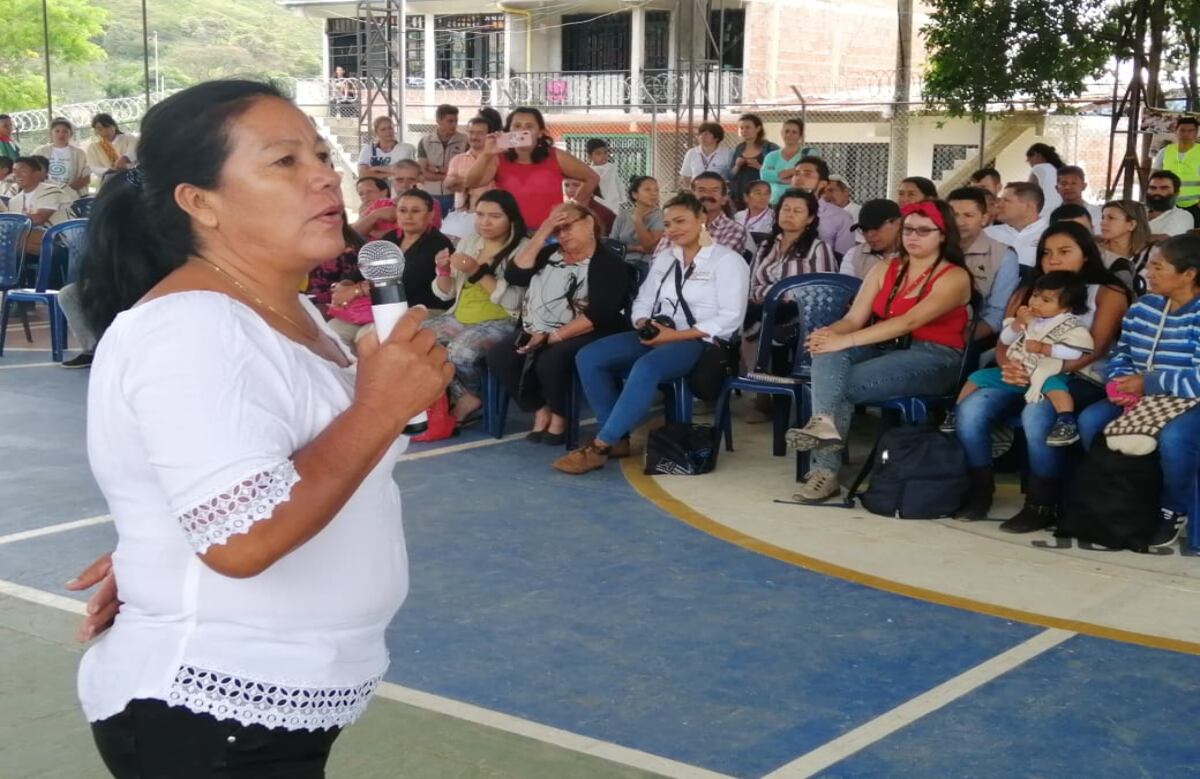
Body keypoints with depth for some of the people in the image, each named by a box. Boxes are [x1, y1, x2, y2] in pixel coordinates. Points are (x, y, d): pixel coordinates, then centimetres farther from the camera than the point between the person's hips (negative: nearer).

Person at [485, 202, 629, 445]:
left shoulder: (609, 264, -4)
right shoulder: (550, 255, 18)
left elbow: (598, 315, -16)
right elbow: (514, 275, 3)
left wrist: (553, 337, -21)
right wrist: (541, 234, -2)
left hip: (583, 336, -7)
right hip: (538, 333, 7)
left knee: (550, 360, -35)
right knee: (498, 355, -17)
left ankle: (559, 416, -7)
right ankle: (541, 410, -2)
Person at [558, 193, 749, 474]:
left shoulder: (727, 260, -3)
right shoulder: (663, 258, 18)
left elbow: (730, 317, -12)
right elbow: (642, 301, 18)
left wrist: (676, 335, -18)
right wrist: (644, 325, -8)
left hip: (699, 340, -7)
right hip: (655, 335, 7)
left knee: (645, 368, -38)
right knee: (588, 357, -16)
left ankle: (599, 446, -32)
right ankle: (618, 438, -13)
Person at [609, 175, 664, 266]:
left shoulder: (660, 215, -1)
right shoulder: (623, 215, 10)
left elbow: (650, 247, -10)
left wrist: (637, 219, -12)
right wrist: (636, 248, -7)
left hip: (647, 265, -3)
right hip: (622, 263, 3)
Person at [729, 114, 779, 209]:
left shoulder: (770, 148, -2)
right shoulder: (738, 149, 13)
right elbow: (730, 176, 13)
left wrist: (759, 167, -20)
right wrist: (737, 166, -6)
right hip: (739, 196, 5)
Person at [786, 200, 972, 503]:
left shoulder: (955, 277, -4)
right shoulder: (884, 270, 15)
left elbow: (910, 321, -18)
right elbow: (853, 319, 6)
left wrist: (845, 341, -26)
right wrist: (829, 334, -19)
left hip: (932, 358, -5)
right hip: (883, 349, 5)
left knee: (845, 383, -27)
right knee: (827, 355, -28)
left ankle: (826, 468, -26)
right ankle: (825, 421, -47)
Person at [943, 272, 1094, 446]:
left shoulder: (1069, 325, -9)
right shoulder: (1028, 318, 8)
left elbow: (1074, 352, -21)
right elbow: (1005, 339, 8)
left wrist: (1042, 348, -23)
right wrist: (1018, 322, -10)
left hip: (1044, 373, -6)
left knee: (1053, 384, -40)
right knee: (977, 377, 3)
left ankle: (1067, 423, -48)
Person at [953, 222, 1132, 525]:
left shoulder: (1107, 293, 4)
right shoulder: (1027, 292, 18)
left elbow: (1093, 350, -10)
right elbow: (1004, 343, 8)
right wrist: (1010, 366, -18)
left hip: (1081, 380, -4)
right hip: (1026, 376, 5)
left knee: (1037, 413, -37)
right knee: (970, 409, -23)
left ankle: (1044, 504, -23)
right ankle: (979, 489, -9)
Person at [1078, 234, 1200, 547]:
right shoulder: (1142, 307, 7)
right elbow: (1121, 354, 13)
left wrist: (1147, 383, -22)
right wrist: (1120, 382, -9)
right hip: (1142, 399, 7)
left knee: (1172, 437, -37)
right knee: (1090, 419, -16)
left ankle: (1174, 510, -9)